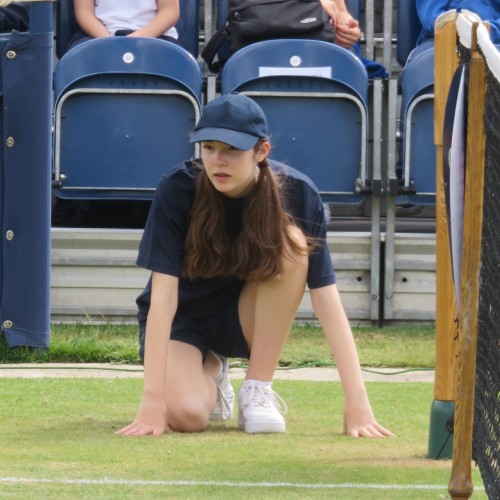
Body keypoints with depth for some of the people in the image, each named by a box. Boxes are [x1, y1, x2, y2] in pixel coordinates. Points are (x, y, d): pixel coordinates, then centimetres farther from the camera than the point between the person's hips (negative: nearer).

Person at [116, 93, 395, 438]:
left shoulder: (296, 193, -21)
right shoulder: (177, 190, -24)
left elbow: (327, 299, -23)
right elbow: (163, 295, -27)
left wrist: (357, 403, -30)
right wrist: (153, 400, -35)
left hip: (249, 322, 1)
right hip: (184, 321, -1)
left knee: (291, 245, -28)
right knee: (186, 415, -32)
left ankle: (258, 390, -16)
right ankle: (211, 374, 8)